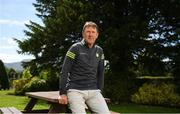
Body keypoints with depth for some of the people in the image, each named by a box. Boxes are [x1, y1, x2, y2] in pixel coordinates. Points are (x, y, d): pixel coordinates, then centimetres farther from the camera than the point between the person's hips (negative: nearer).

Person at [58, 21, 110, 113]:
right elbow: (64, 71, -5)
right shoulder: (75, 48, -3)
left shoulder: (99, 51, 11)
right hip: (75, 90, -4)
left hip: (94, 91, 4)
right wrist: (62, 93, -8)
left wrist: (99, 91, 12)